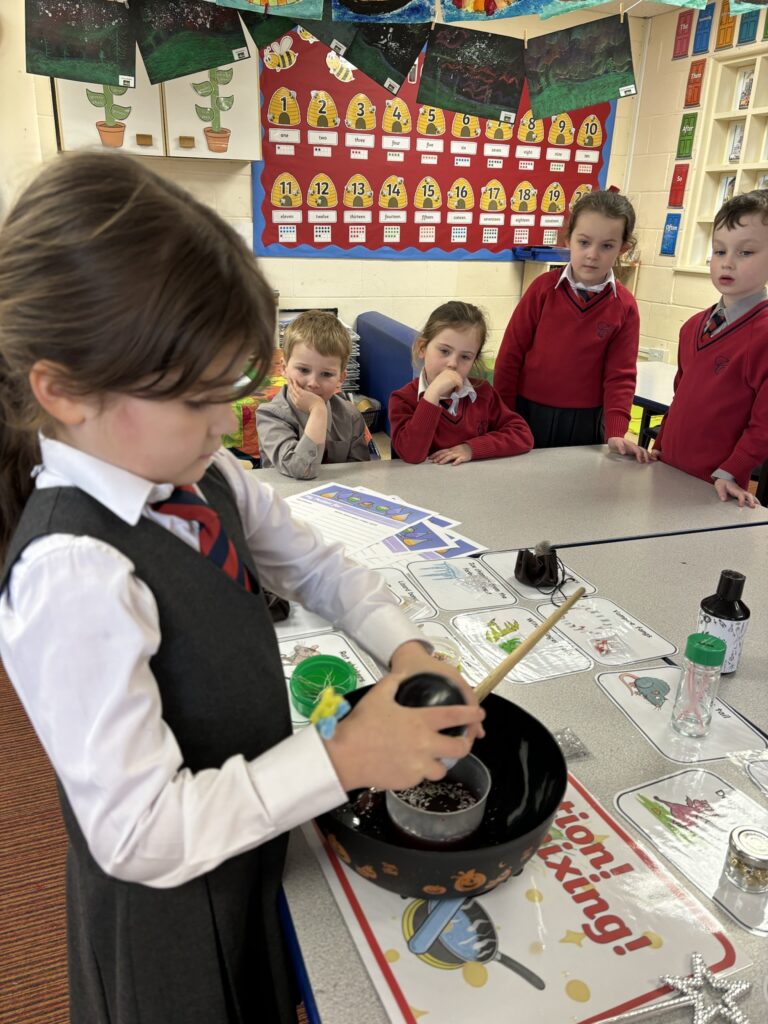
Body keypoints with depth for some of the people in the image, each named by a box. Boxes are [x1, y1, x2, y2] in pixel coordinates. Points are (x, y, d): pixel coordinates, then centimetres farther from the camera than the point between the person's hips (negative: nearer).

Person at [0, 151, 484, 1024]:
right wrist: (342, 759, -31)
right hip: (174, 905, -6)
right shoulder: (75, 578, -35)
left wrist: (404, 648, -12)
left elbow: (313, 565, 3)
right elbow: (142, 836, -30)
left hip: (251, 841, 6)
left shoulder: (198, 476, -11)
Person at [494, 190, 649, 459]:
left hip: (584, 422, 1)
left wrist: (616, 433, -16)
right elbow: (511, 352, -5)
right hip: (529, 413, 0)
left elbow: (620, 374, -5)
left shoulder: (624, 306, -4)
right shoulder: (544, 287, -6)